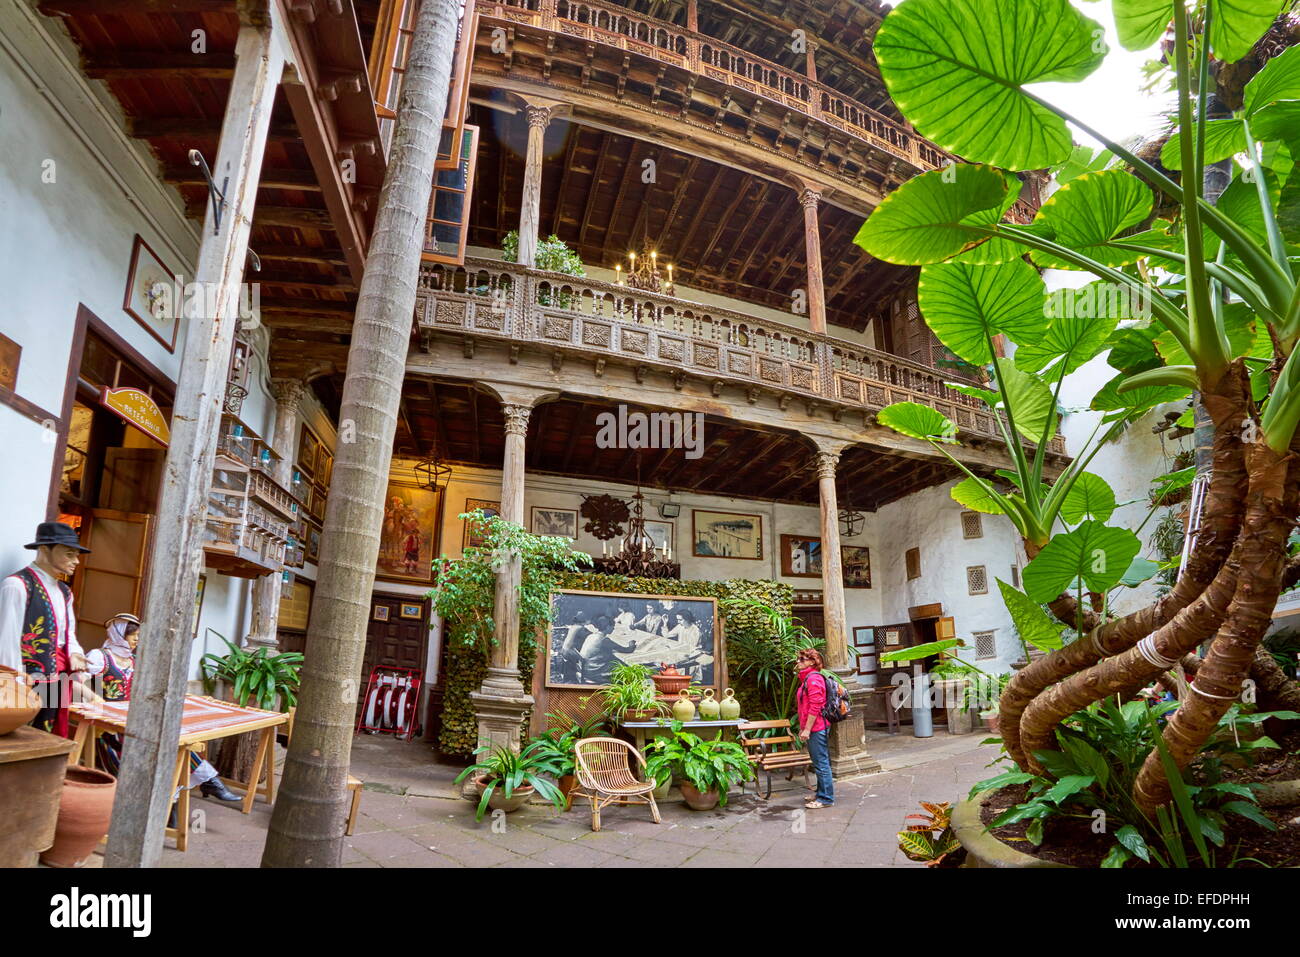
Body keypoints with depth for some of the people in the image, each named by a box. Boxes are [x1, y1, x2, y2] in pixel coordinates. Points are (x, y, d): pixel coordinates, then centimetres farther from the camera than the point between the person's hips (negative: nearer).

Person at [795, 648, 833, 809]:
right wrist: (803, 728, 20)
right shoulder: (806, 678, 17)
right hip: (814, 728, 10)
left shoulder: (814, 678, -16)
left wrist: (807, 729, -20)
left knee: (821, 763, -3)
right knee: (819, 763, 17)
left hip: (817, 728, -10)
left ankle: (826, 798, 3)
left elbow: (815, 707, -21)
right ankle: (821, 794, 26)